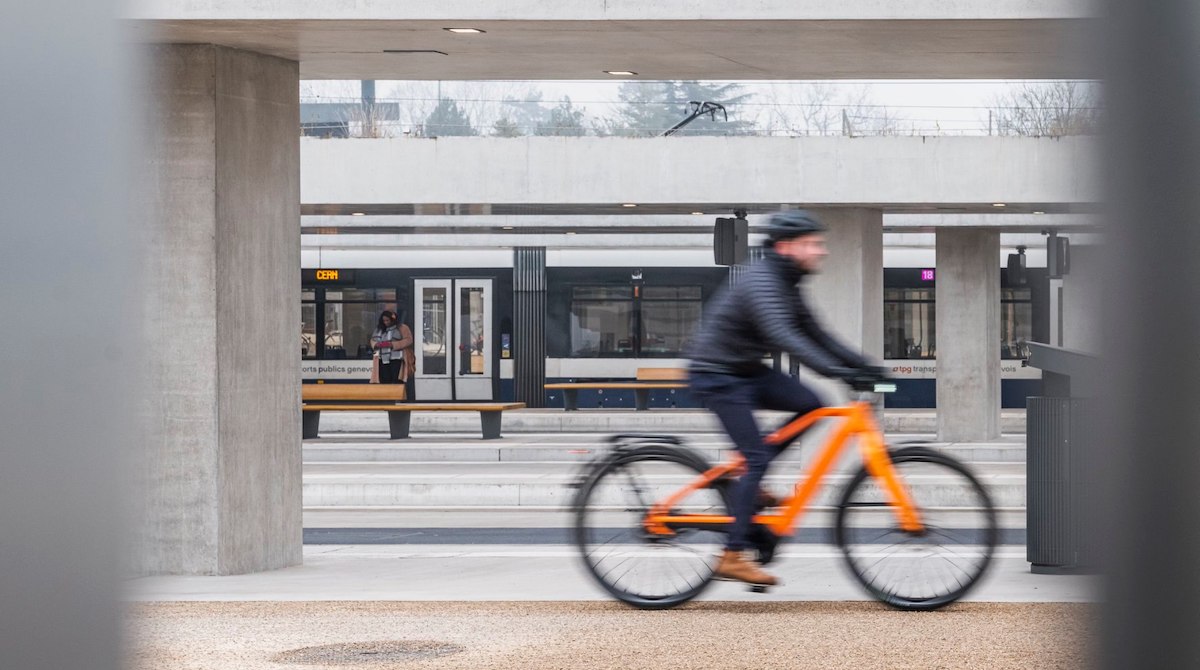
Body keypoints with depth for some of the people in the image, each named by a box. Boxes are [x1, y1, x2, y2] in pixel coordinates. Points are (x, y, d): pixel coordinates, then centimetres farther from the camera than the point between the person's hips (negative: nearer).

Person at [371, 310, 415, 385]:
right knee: (384, 382, 0)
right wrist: (377, 344, -6)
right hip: (383, 360, 5)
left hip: (396, 360, -5)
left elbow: (408, 341, -11)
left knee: (397, 383, -10)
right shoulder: (379, 329, 16)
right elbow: (372, 340, 20)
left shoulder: (402, 328, 0)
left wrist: (392, 344, -19)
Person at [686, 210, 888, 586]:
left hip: (746, 371, 9)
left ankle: (746, 484, 6)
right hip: (717, 376, -9)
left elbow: (816, 336, 12)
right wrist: (839, 372, -43)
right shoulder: (761, 282, -23)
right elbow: (783, 337, -37)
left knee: (810, 405, -4)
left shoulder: (785, 285, 8)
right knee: (758, 458, -13)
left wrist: (860, 364, 0)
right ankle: (733, 558, -10)